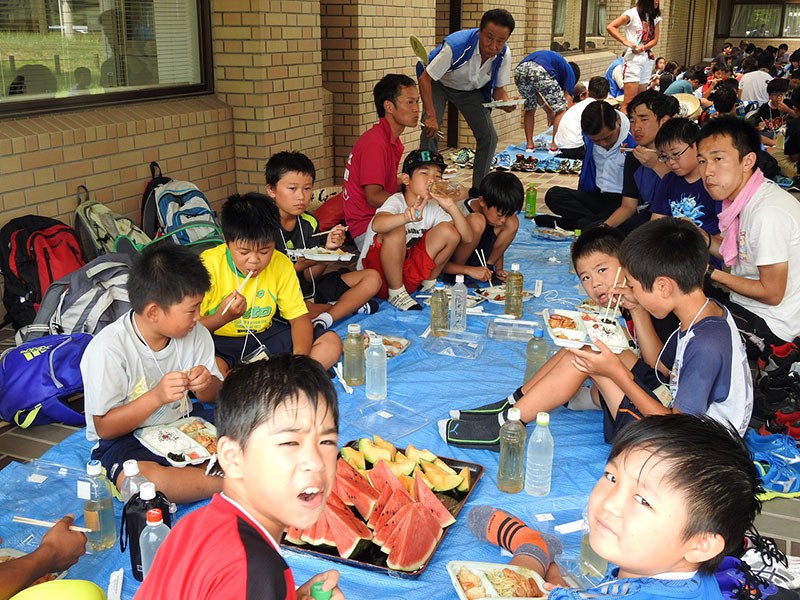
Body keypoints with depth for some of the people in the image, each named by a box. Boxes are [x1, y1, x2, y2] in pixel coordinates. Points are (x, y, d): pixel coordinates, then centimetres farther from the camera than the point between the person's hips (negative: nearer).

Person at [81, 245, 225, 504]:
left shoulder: (195, 333, -2)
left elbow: (212, 395, 9)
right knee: (143, 480, -38)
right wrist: (156, 396, -29)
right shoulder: (107, 349, -19)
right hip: (125, 439, -5)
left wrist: (206, 385, -16)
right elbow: (104, 428, -16)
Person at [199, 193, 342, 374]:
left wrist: (300, 354, -22)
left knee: (332, 343, -13)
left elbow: (299, 317, -2)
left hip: (264, 335, 5)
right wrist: (222, 318, -33)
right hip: (218, 342, -5)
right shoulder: (208, 266, -15)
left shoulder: (281, 264, -3)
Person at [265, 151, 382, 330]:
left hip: (309, 291, 6)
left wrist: (328, 249, -14)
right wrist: (300, 266, -27)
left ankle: (324, 319, -20)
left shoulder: (310, 223, 4)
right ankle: (350, 305, -15)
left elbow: (309, 277, 2)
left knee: (372, 278, 0)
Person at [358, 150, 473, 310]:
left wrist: (451, 207, -22)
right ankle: (396, 292, -14)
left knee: (448, 230, -7)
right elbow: (377, 224, -43)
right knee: (396, 230, -33)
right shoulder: (397, 202, -18)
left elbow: (467, 238, -8)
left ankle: (429, 283, 13)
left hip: (409, 275, 6)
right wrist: (407, 217, -62)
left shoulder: (433, 208, 0)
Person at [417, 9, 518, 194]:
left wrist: (506, 103, -34)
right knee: (431, 131, -23)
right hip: (438, 83, -4)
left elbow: (499, 89, -10)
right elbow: (425, 79, -32)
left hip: (471, 89, 4)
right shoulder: (456, 45, -38)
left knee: (489, 137, -5)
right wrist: (431, 116, -39)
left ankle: (478, 190, 10)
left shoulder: (504, 54, -23)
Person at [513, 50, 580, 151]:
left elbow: (538, 95, 41)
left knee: (530, 108, 28)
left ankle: (529, 144, 24)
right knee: (561, 109, 12)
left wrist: (549, 112, 43)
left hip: (519, 71, 6)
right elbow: (567, 101, 21)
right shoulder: (570, 71, 26)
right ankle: (555, 146, 9)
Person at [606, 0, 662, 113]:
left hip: (648, 58, 7)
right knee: (629, 102, -13)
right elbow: (610, 27, -12)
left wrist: (643, 47, -11)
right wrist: (625, 41, -21)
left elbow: (655, 39, 9)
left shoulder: (656, 17, 14)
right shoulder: (633, 13, -5)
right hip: (633, 58, -7)